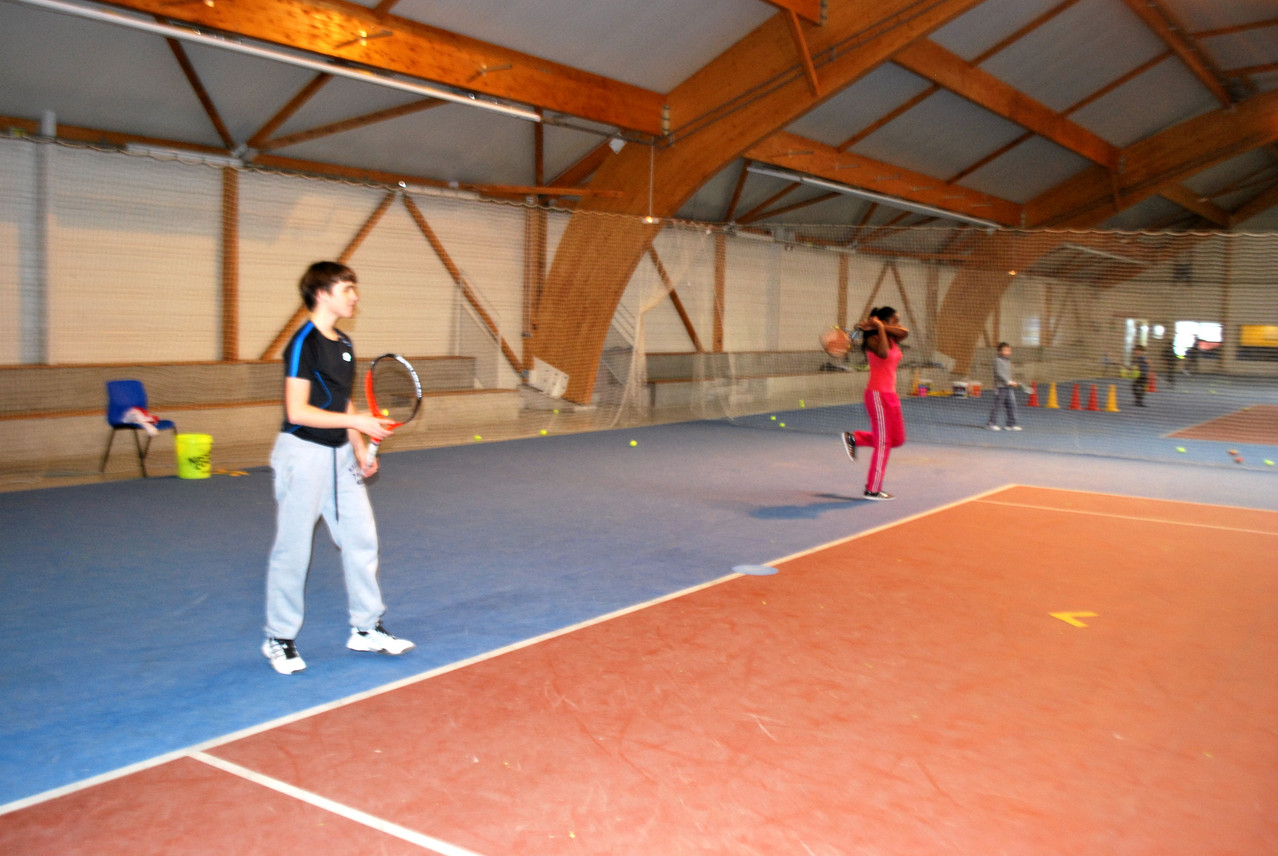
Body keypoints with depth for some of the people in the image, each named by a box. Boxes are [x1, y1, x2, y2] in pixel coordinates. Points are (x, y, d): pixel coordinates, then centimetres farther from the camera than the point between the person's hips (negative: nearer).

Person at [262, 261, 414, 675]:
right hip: (303, 455, -8)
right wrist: (357, 422, -21)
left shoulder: (344, 345, 10)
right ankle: (279, 639, 17)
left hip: (339, 456, 8)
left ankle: (366, 628, 22)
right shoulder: (304, 343, -15)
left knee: (361, 539, 10)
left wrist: (361, 450, 10)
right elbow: (297, 411, -21)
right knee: (293, 550, 2)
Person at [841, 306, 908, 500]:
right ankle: (873, 490, 5)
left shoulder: (892, 339, 11)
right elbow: (883, 353, -32)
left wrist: (884, 327, -18)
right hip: (878, 394, -9)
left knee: (898, 439, 13)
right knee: (883, 443, -3)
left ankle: (854, 437, 22)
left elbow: (904, 332, -10)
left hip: (890, 395, 9)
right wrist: (879, 327, -24)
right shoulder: (873, 340, -11)